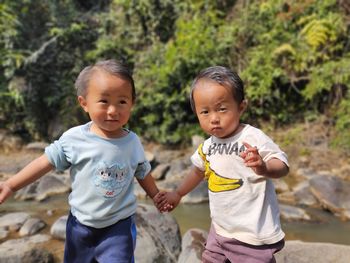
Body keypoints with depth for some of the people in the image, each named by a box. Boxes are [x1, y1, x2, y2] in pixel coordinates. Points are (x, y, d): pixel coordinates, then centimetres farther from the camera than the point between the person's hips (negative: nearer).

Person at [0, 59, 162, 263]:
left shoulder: (133, 143, -9)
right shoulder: (74, 138, -16)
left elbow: (143, 173, 7)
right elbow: (46, 162, -7)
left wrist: (157, 196, 17)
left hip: (119, 226, 0)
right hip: (81, 224, 1)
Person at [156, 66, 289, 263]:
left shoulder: (253, 138, -19)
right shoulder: (207, 146, 1)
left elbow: (282, 166, -19)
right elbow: (199, 171, 19)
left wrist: (263, 168, -40)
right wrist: (178, 194, 29)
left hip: (253, 235, -6)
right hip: (221, 230, 6)